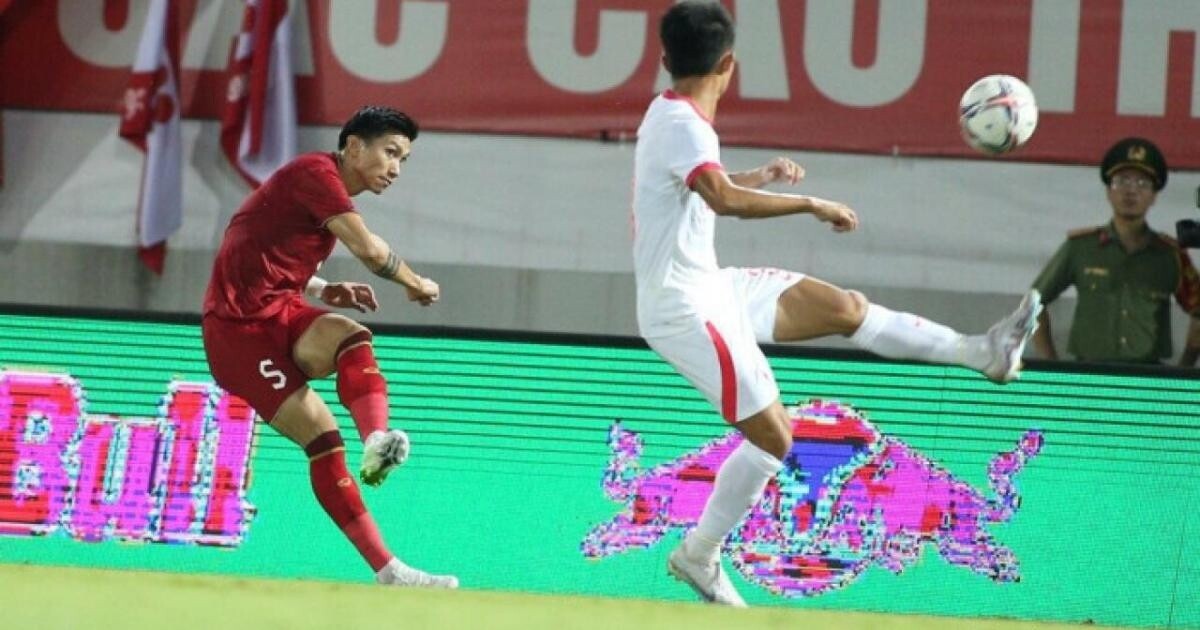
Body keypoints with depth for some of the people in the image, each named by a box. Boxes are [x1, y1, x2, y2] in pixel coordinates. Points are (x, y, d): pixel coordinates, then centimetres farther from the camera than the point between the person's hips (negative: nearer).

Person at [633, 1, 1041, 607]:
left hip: (709, 286, 10)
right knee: (772, 437, -7)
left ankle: (982, 352, 15)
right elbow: (725, 200, -40)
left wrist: (764, 176, 36)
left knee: (843, 307, 8)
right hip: (685, 309, -10)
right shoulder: (682, 126, -22)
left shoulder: (671, 115, 9)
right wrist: (812, 204, -34)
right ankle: (698, 556, 6)